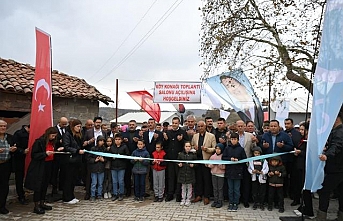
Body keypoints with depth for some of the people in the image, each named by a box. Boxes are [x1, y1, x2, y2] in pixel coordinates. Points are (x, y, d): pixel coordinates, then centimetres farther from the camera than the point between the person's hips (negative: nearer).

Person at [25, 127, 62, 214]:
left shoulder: (52, 142, 8)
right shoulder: (39, 141, -14)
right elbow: (34, 155, -14)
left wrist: (57, 150, -1)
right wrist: (45, 153, -24)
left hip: (49, 166, 7)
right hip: (39, 167, -7)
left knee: (45, 185, 13)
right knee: (38, 186, -1)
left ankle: (42, 204, 25)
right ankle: (36, 206, 9)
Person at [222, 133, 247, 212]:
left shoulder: (241, 149, -3)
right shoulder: (227, 148, 2)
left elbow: (245, 159, -1)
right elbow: (223, 158, 2)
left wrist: (238, 160, -16)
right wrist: (230, 159, -14)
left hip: (238, 171, -2)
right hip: (229, 171, 2)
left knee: (236, 189, 7)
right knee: (230, 189, 11)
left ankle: (236, 203, 19)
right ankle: (230, 203, 21)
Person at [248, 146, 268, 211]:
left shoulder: (264, 160, -2)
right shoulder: (251, 160, 2)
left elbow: (266, 169, -4)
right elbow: (249, 168, 4)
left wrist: (261, 172, -19)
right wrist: (252, 171, -16)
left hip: (262, 178, -1)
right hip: (254, 178, 1)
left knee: (262, 192, 6)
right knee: (254, 191, 6)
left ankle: (261, 203, 19)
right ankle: (255, 203, 20)